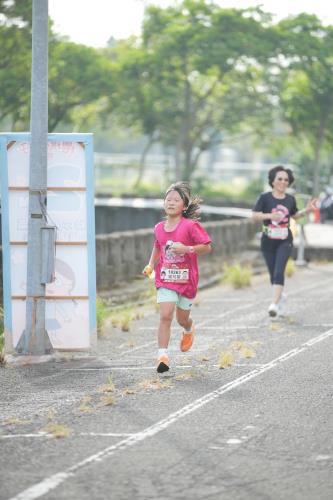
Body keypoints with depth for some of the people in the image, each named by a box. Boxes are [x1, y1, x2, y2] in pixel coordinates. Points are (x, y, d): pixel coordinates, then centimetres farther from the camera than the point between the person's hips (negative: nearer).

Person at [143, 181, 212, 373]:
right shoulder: (159, 228, 4)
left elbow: (207, 247, -12)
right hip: (165, 279, 2)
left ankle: (189, 329, 53)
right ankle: (163, 355, -15)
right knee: (165, 316, -15)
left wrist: (186, 249, -25)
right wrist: (150, 266, 9)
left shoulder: (190, 226, -12)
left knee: (182, 318, 15)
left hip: (186, 279, -2)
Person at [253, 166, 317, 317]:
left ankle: (274, 304, -25)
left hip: (285, 242, 0)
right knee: (273, 274, 11)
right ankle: (280, 296, 39)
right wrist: (270, 215, -26)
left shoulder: (290, 199, 3)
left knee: (279, 272, -17)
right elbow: (255, 215, -10)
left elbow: (295, 215, 21)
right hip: (268, 242, 0)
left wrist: (307, 210, 4)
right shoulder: (265, 198, -5)